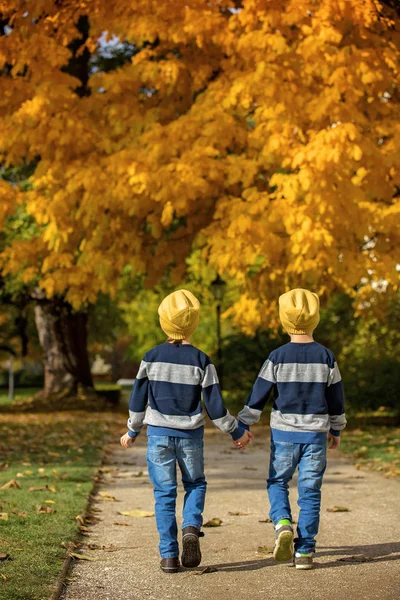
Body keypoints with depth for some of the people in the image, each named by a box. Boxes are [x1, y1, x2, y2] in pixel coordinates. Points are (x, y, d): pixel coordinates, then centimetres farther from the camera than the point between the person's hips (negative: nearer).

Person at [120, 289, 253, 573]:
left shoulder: (152, 357, -4)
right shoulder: (201, 361, -8)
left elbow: (138, 399, 1)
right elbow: (214, 405, -7)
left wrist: (132, 431, 16)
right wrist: (237, 431, 7)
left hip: (158, 433, 1)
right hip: (190, 436, -1)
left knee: (164, 494, 7)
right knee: (196, 484, 19)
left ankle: (169, 555, 4)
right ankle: (191, 526, -7)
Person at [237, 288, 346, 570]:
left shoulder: (278, 357, -7)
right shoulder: (326, 357, -1)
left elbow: (258, 396, -3)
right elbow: (336, 398, 7)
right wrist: (336, 430, 20)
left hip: (284, 432, -1)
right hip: (316, 433, 1)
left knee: (277, 482, 15)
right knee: (310, 491, 6)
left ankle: (283, 524, -11)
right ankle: (305, 551, 5)